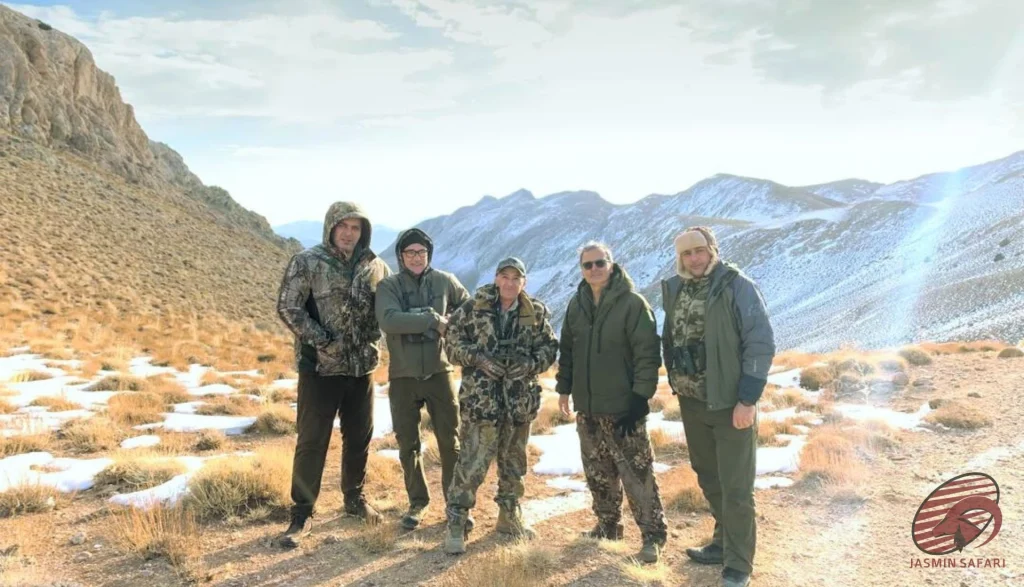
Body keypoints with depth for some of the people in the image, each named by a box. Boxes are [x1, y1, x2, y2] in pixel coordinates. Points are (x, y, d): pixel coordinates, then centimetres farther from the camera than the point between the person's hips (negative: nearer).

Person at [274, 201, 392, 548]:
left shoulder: (375, 266, 4)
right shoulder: (306, 263, -8)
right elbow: (288, 308, -11)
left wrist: (374, 336, 1)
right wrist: (323, 341, -16)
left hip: (362, 366, 4)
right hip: (320, 367, -4)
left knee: (359, 437, 15)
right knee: (312, 441, 1)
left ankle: (355, 499, 34)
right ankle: (302, 514, 14)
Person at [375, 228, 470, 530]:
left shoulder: (445, 281, 1)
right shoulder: (388, 286, -4)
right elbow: (389, 320, -23)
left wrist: (454, 327, -5)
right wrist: (434, 320, -26)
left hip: (439, 373, 1)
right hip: (403, 377, 0)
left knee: (450, 443, 6)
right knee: (408, 445, 10)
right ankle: (417, 502, 28)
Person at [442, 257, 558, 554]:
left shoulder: (537, 312, 3)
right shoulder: (473, 308, -3)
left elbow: (549, 346, 7)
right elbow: (454, 343, 0)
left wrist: (531, 363, -12)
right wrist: (479, 358, -16)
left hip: (521, 400, 3)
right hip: (480, 398, -3)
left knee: (514, 462, 16)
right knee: (472, 462, -6)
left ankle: (509, 516, 33)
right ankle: (456, 524, 6)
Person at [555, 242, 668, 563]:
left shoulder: (633, 303, -11)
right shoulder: (577, 304, 8)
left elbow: (648, 354, -13)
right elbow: (566, 349, 17)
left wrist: (640, 398, -17)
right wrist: (564, 387, 15)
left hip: (623, 408, -6)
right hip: (587, 408, 6)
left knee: (637, 476, -3)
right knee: (599, 475, 16)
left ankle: (653, 536, 10)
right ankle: (607, 527, 31)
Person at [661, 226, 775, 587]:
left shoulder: (737, 286, -12)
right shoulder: (674, 291, 6)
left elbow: (761, 344, -15)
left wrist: (748, 400, -18)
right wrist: (675, 385, 11)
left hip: (731, 403, -6)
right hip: (691, 401, 6)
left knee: (735, 487, 0)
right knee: (709, 480, 19)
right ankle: (723, 543, 36)